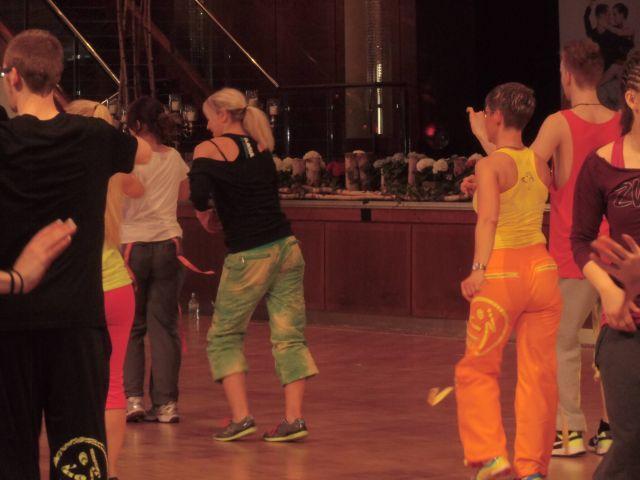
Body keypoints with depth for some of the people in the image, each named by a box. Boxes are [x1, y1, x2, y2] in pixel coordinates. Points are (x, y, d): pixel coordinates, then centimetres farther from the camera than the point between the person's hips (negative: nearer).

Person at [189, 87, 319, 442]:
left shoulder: (209, 150, -4)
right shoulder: (261, 147, 13)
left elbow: (199, 192, -21)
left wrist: (203, 215, -1)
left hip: (248, 257, -5)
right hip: (286, 247, 5)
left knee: (224, 337, 9)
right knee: (289, 336, 5)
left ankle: (241, 416, -1)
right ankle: (294, 417, -3)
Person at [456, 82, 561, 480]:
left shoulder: (490, 166, -12)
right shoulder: (540, 164, 5)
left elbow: (490, 218, -28)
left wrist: (479, 268, -39)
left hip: (502, 272, -5)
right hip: (541, 266, 5)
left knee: (478, 370, 11)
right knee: (539, 373, 9)